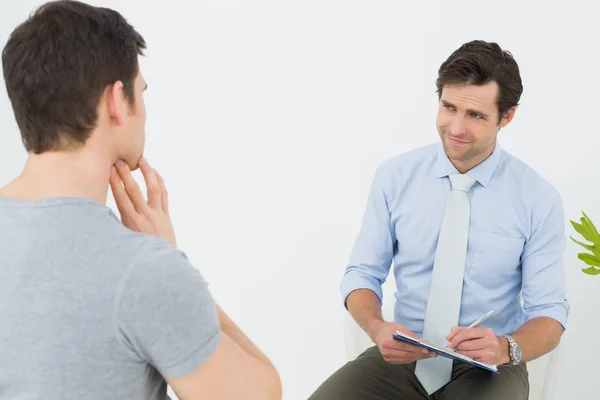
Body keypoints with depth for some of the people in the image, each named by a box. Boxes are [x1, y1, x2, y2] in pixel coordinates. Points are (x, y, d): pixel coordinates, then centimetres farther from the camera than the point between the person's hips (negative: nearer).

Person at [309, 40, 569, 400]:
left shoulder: (539, 199, -7)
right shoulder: (395, 176, -2)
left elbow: (550, 312, -4)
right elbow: (362, 273, 3)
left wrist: (505, 348, -26)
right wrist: (377, 328, -19)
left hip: (488, 367, -1)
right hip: (402, 357, 2)